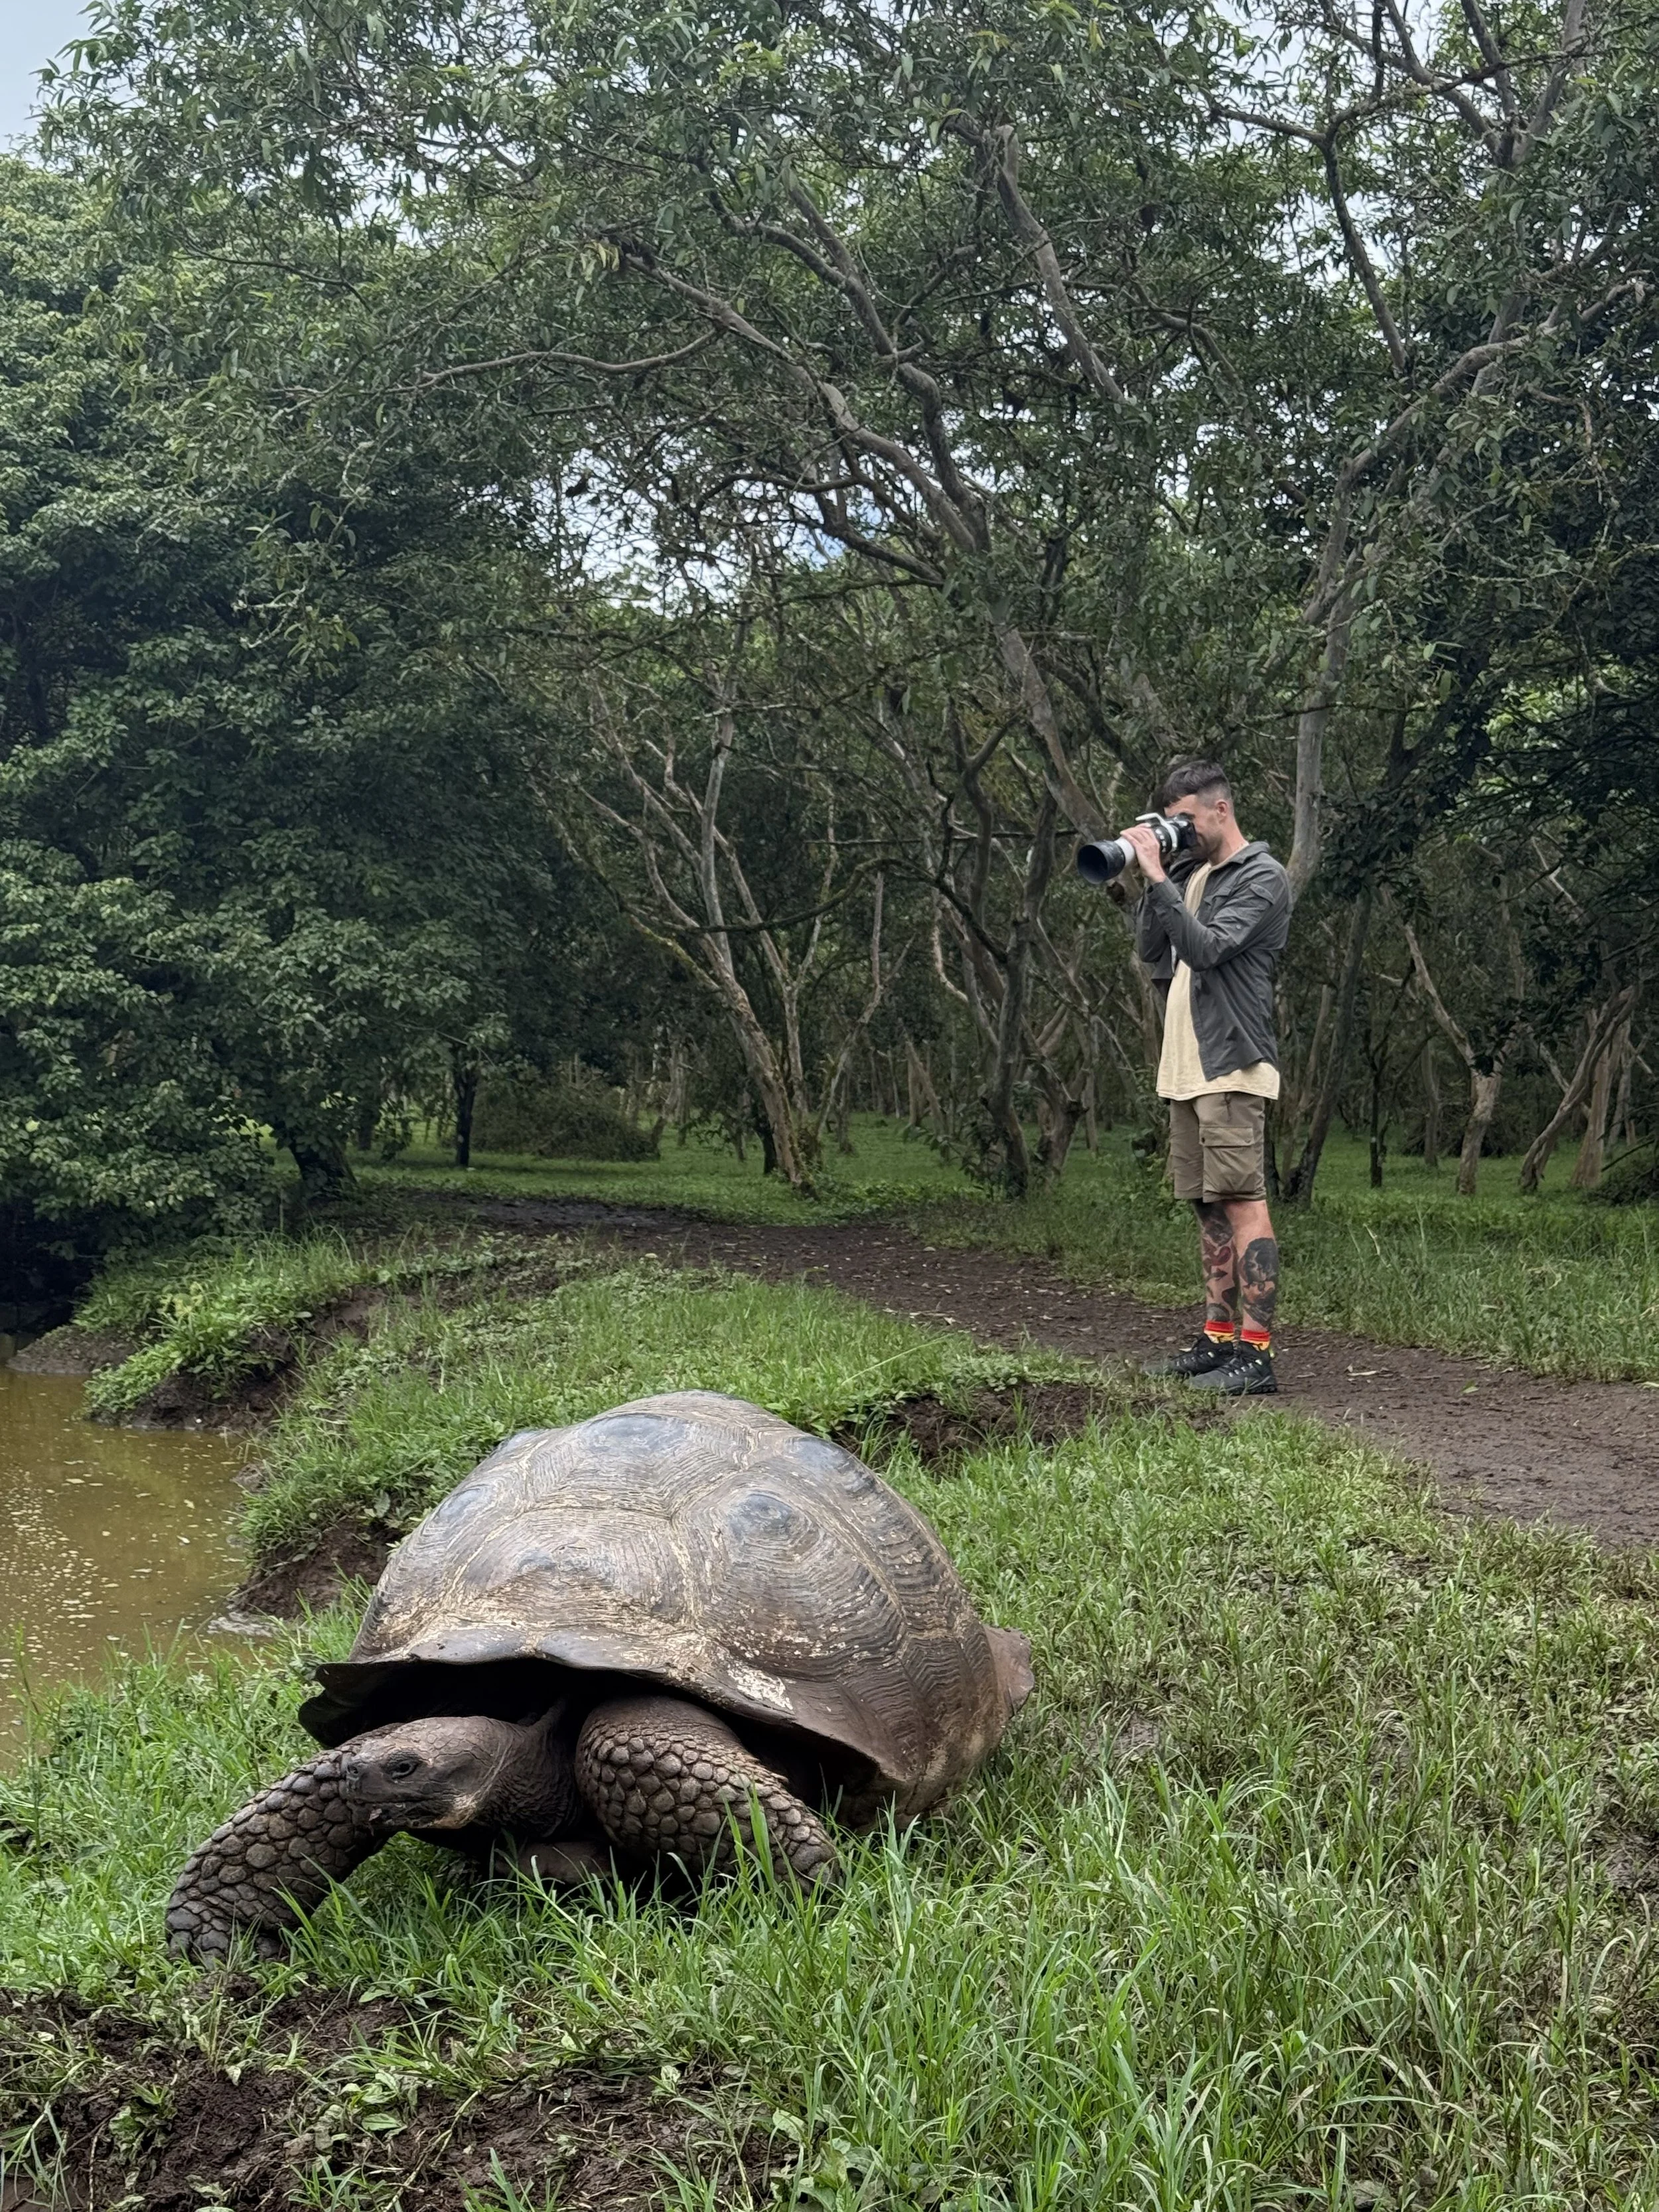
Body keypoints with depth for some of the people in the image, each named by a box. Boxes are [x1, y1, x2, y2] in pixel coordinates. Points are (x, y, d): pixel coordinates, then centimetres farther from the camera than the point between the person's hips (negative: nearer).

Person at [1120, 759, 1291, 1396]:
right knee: (1209, 1206, 11)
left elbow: (1206, 948, -18)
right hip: (1185, 1068, 9)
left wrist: (1157, 879, -18)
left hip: (1232, 1068, -9)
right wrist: (1146, 883, 6)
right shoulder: (1190, 873, 19)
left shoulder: (1260, 878, -5)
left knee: (1243, 1202, -11)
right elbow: (1153, 955, 15)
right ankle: (1218, 1339, 17)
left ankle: (1256, 1352, -13)